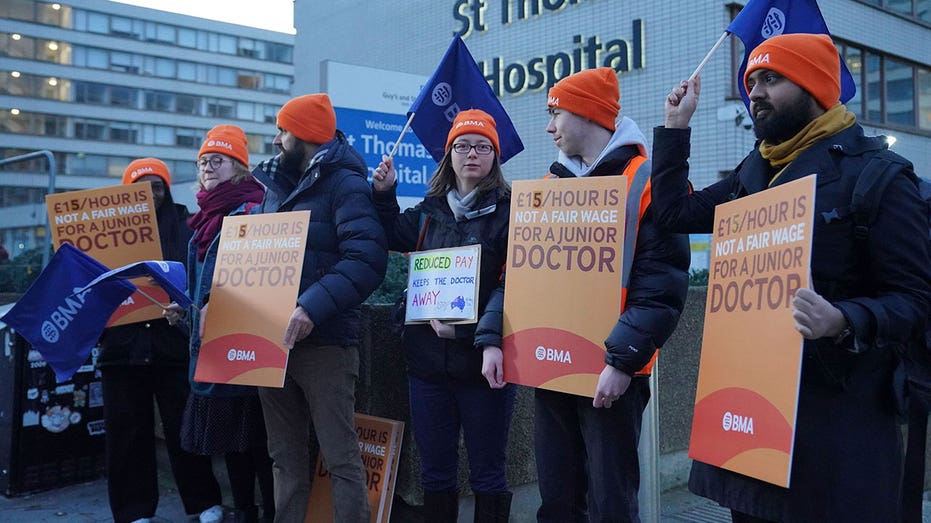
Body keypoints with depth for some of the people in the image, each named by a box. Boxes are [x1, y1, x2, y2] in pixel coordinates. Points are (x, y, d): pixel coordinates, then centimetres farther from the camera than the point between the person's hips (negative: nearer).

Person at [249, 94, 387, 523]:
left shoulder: (345, 185, -7)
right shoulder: (275, 186, 18)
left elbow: (367, 259, -21)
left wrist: (313, 307, -31)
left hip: (323, 341, -8)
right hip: (272, 340, 8)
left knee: (340, 458, -4)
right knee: (285, 457, 14)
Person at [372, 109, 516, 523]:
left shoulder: (509, 211, -3)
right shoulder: (430, 210, 12)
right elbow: (394, 239, 29)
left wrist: (492, 341, -26)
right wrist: (384, 194, 14)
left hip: (482, 362, -4)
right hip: (429, 359, 5)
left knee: (486, 475, 6)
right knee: (435, 473, 14)